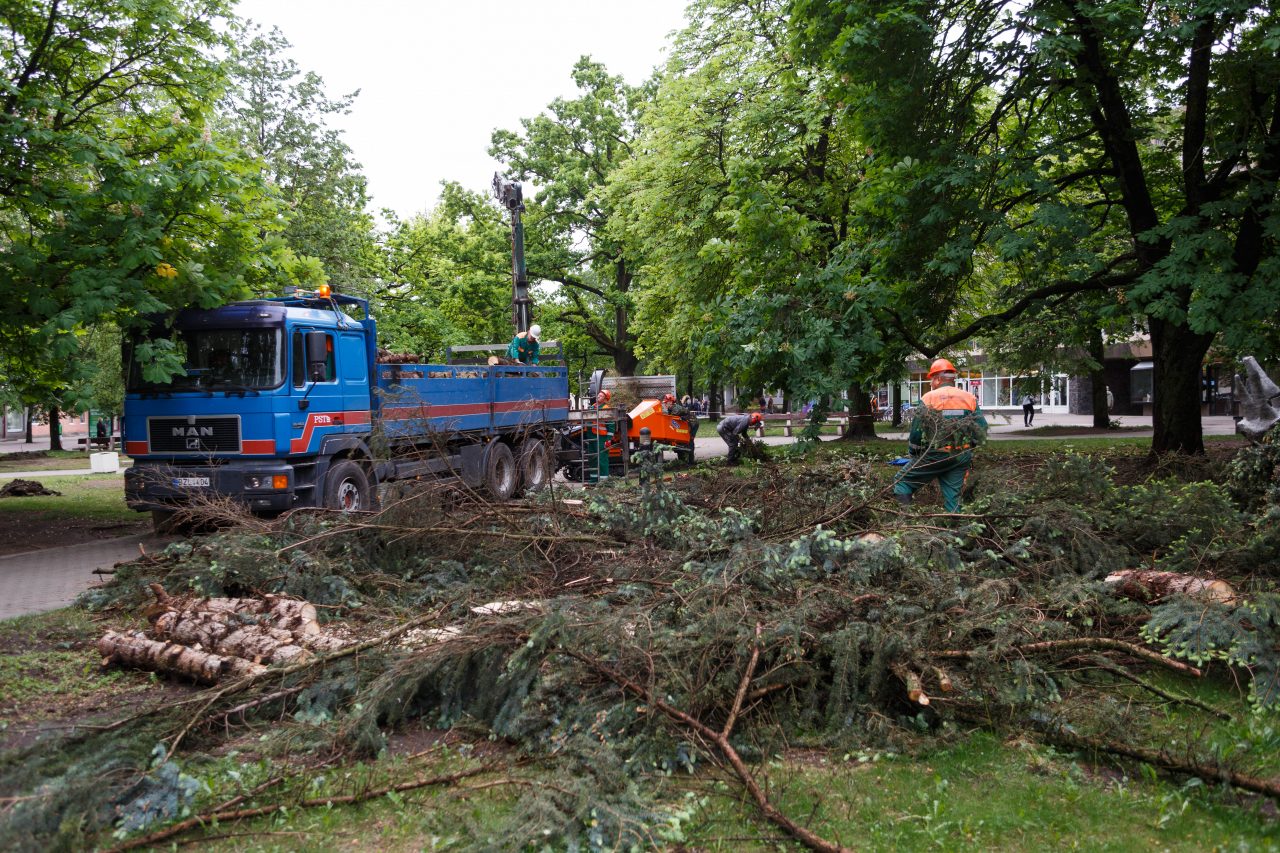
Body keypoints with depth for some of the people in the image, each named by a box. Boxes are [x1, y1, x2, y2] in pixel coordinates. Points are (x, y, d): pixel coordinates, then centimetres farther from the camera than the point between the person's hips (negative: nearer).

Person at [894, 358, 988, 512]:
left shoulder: (928, 399, -7)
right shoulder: (970, 398, 4)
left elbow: (917, 431, -7)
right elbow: (982, 429, 2)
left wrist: (915, 455, 8)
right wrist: (968, 445, 16)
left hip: (934, 456, -4)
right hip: (961, 458, 4)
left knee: (902, 481, 10)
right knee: (953, 498, 12)